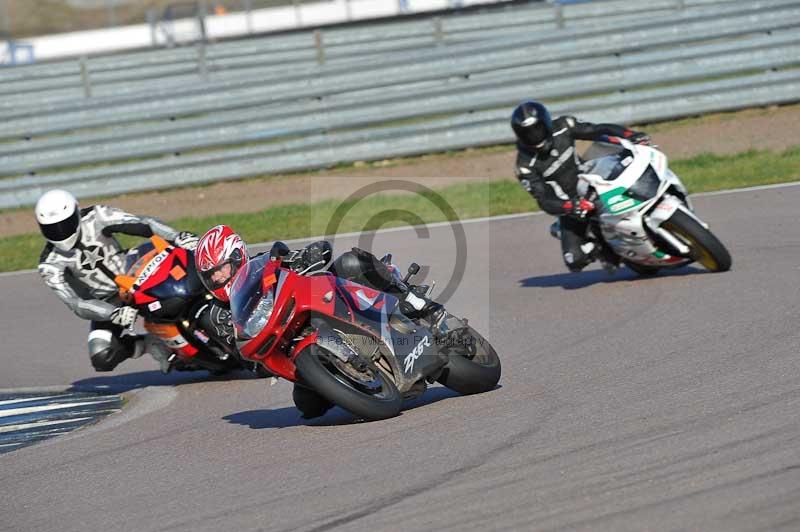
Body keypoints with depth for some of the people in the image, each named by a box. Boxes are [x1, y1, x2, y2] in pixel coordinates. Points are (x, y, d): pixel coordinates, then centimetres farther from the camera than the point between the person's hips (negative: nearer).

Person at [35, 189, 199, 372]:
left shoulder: (94, 218, -16)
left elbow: (141, 224, -23)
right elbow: (75, 303, -24)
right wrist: (114, 314, -40)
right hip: (107, 303, -1)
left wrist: (177, 237, -39)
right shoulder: (49, 265, -17)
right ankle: (144, 344, 5)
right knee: (102, 359, -21)